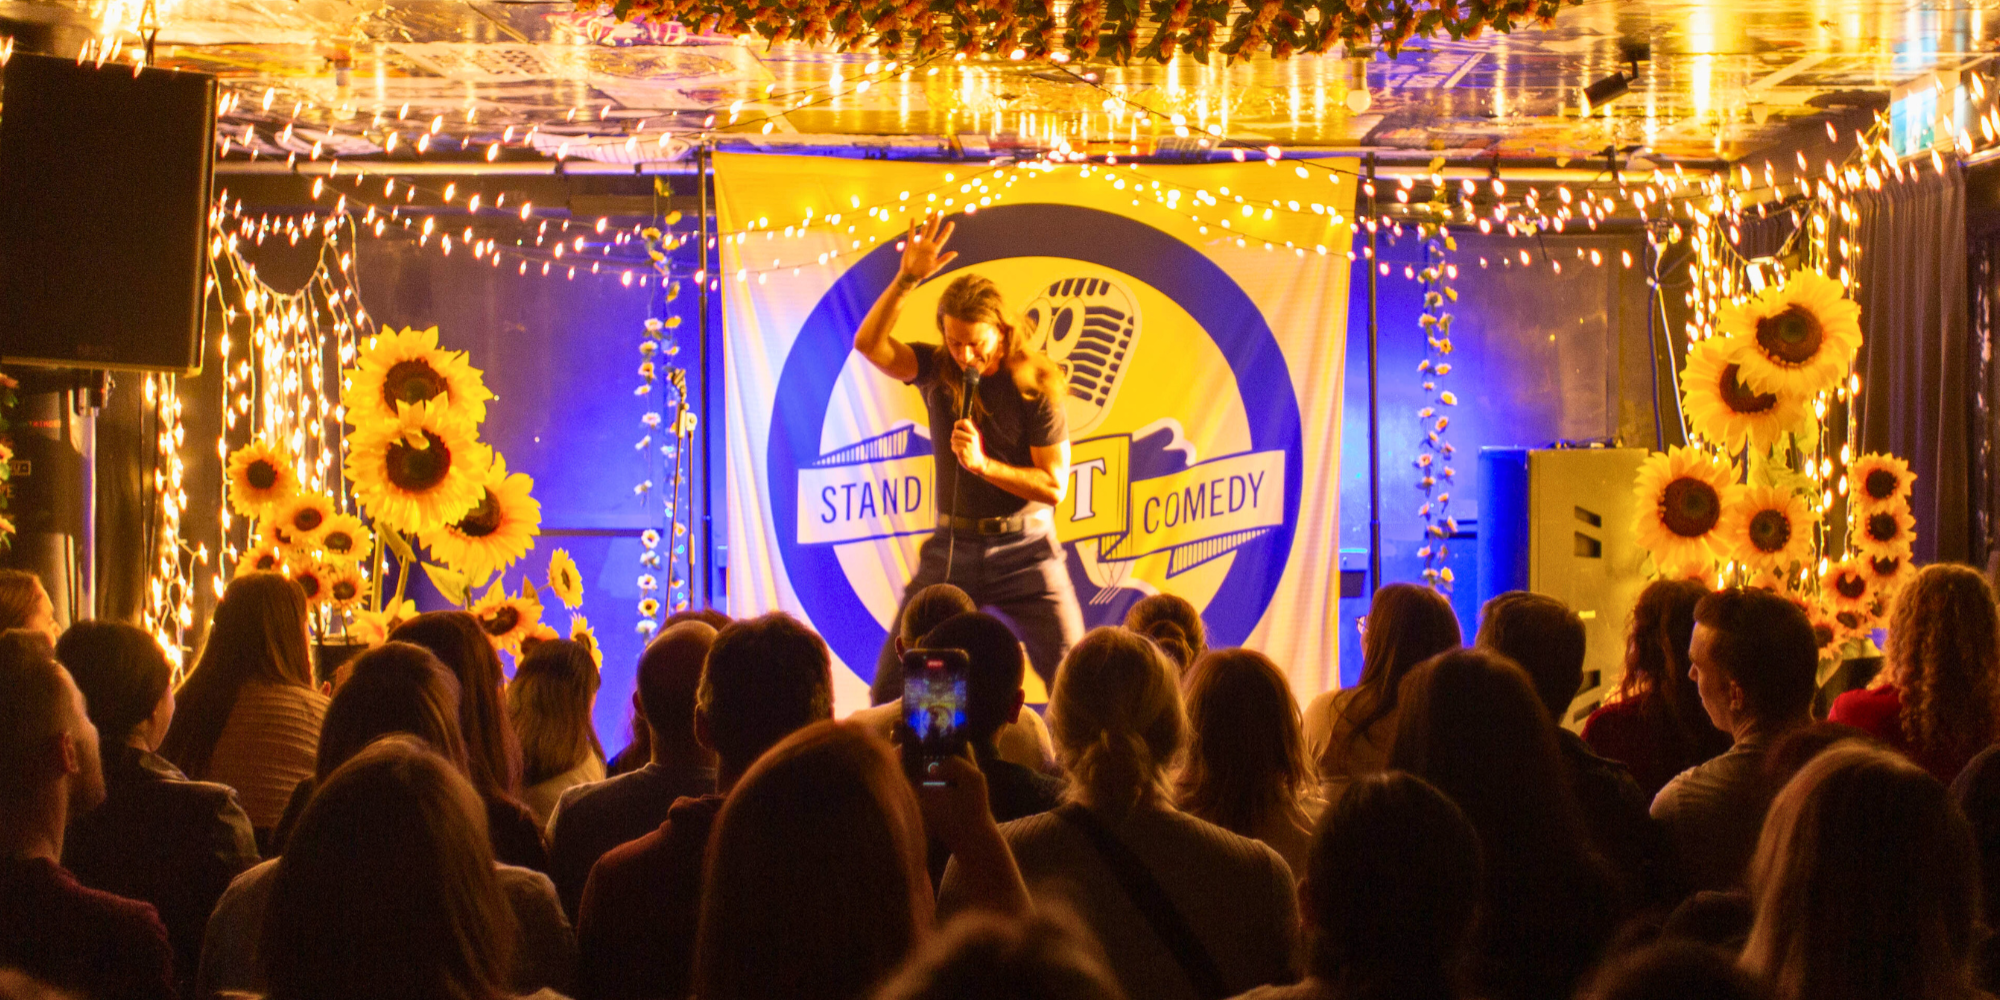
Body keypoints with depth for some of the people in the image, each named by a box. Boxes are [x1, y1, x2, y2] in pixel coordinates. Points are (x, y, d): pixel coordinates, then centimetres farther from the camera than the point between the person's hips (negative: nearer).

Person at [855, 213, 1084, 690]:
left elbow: (1054, 486, -9)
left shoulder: (1035, 385, -6)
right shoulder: (936, 370, 2)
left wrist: (984, 464, -20)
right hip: (952, 546, 2)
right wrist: (907, 279, -22)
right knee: (892, 682, -4)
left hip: (1023, 548, -2)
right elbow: (869, 344, -15)